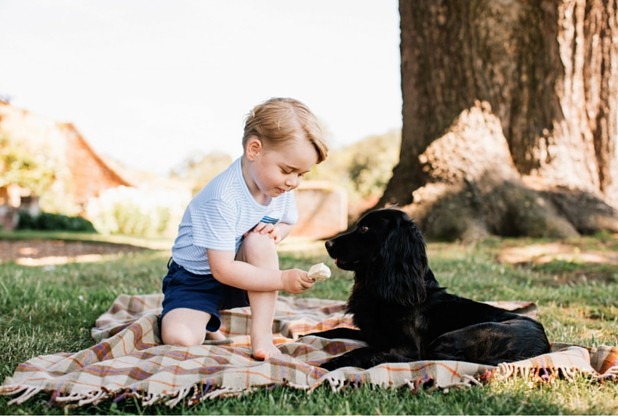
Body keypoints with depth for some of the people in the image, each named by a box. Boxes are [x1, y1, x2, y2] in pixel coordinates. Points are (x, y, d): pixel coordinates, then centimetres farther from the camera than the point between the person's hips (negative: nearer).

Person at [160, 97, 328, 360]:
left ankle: (262, 334, -21)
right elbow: (222, 270, -30)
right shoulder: (222, 198, -31)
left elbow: (287, 222, 12)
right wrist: (283, 280, -32)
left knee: (261, 240, -28)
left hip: (241, 277, 5)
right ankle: (207, 325, 9)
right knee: (179, 338, -28)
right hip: (195, 279, -4)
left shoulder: (282, 188, -10)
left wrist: (277, 231, -14)